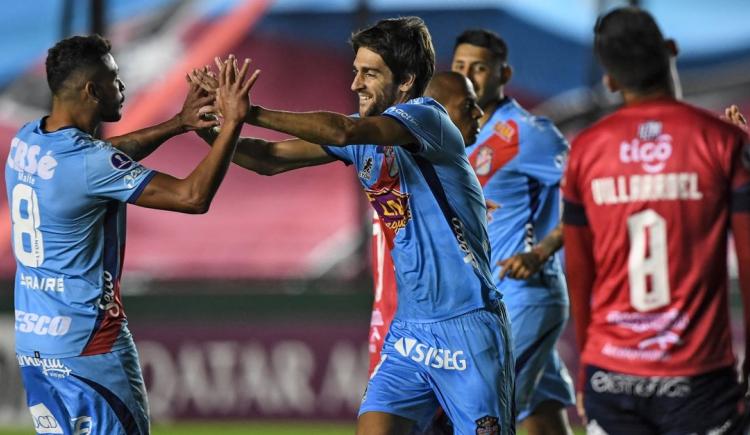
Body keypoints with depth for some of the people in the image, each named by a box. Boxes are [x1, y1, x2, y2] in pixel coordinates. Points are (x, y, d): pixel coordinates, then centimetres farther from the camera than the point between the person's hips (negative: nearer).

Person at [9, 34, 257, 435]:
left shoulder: (27, 140, 4)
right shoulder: (88, 163, -22)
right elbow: (193, 197, -22)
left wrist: (177, 124, 17)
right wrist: (232, 122, -15)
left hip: (30, 337, 8)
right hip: (86, 342, -8)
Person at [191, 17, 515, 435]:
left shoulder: (426, 117, -14)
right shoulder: (363, 136, 10)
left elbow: (343, 131, -30)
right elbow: (273, 159, 11)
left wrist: (250, 113, -30)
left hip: (466, 325, -7)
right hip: (410, 328, 7)